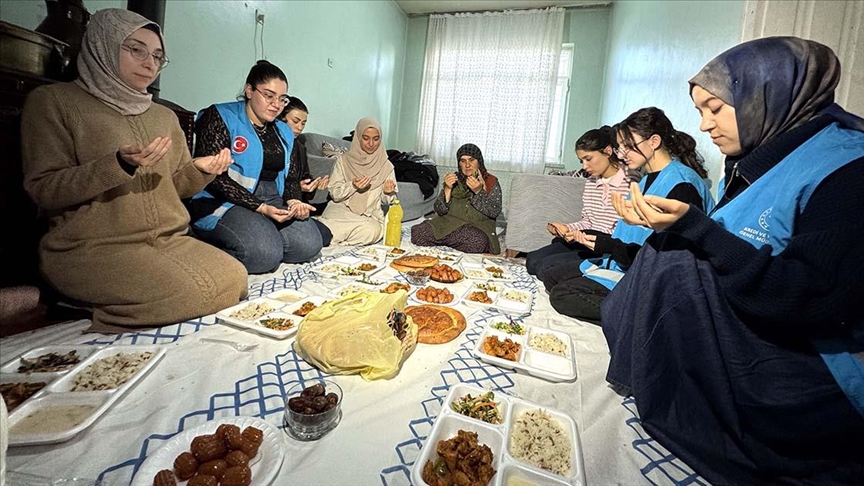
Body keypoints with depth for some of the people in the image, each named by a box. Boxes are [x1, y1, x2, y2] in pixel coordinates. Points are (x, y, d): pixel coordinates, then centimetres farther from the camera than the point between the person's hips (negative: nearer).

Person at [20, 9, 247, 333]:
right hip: (92, 248, -5)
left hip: (170, 241, 6)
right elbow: (42, 190, -5)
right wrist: (119, 164, -20)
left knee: (234, 281, -19)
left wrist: (199, 170, -4)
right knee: (193, 294, -27)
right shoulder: (53, 101, 2)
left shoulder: (165, 116, 18)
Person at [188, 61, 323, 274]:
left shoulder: (284, 132, 17)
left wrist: (294, 201, -9)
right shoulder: (220, 117, -3)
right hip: (223, 203, -6)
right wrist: (260, 208, -21)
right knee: (265, 253, -31)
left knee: (310, 242, -18)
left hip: (273, 202, 7)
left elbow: (291, 177, 14)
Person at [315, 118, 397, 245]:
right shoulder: (344, 160, 1)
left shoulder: (386, 165, 4)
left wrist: (388, 193, -15)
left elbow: (386, 200, 9)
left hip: (370, 214, 2)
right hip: (342, 209, -2)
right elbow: (334, 194, -1)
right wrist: (352, 186, -20)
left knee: (373, 230, -35)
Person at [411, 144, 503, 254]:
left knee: (477, 241, -39)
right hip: (449, 224, 1)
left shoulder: (491, 182, 5)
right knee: (418, 232, -27)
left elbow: (494, 212, -8)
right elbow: (440, 211, 3)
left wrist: (479, 191, -20)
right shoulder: (454, 179, 11)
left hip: (478, 228, -1)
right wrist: (447, 189, -12)